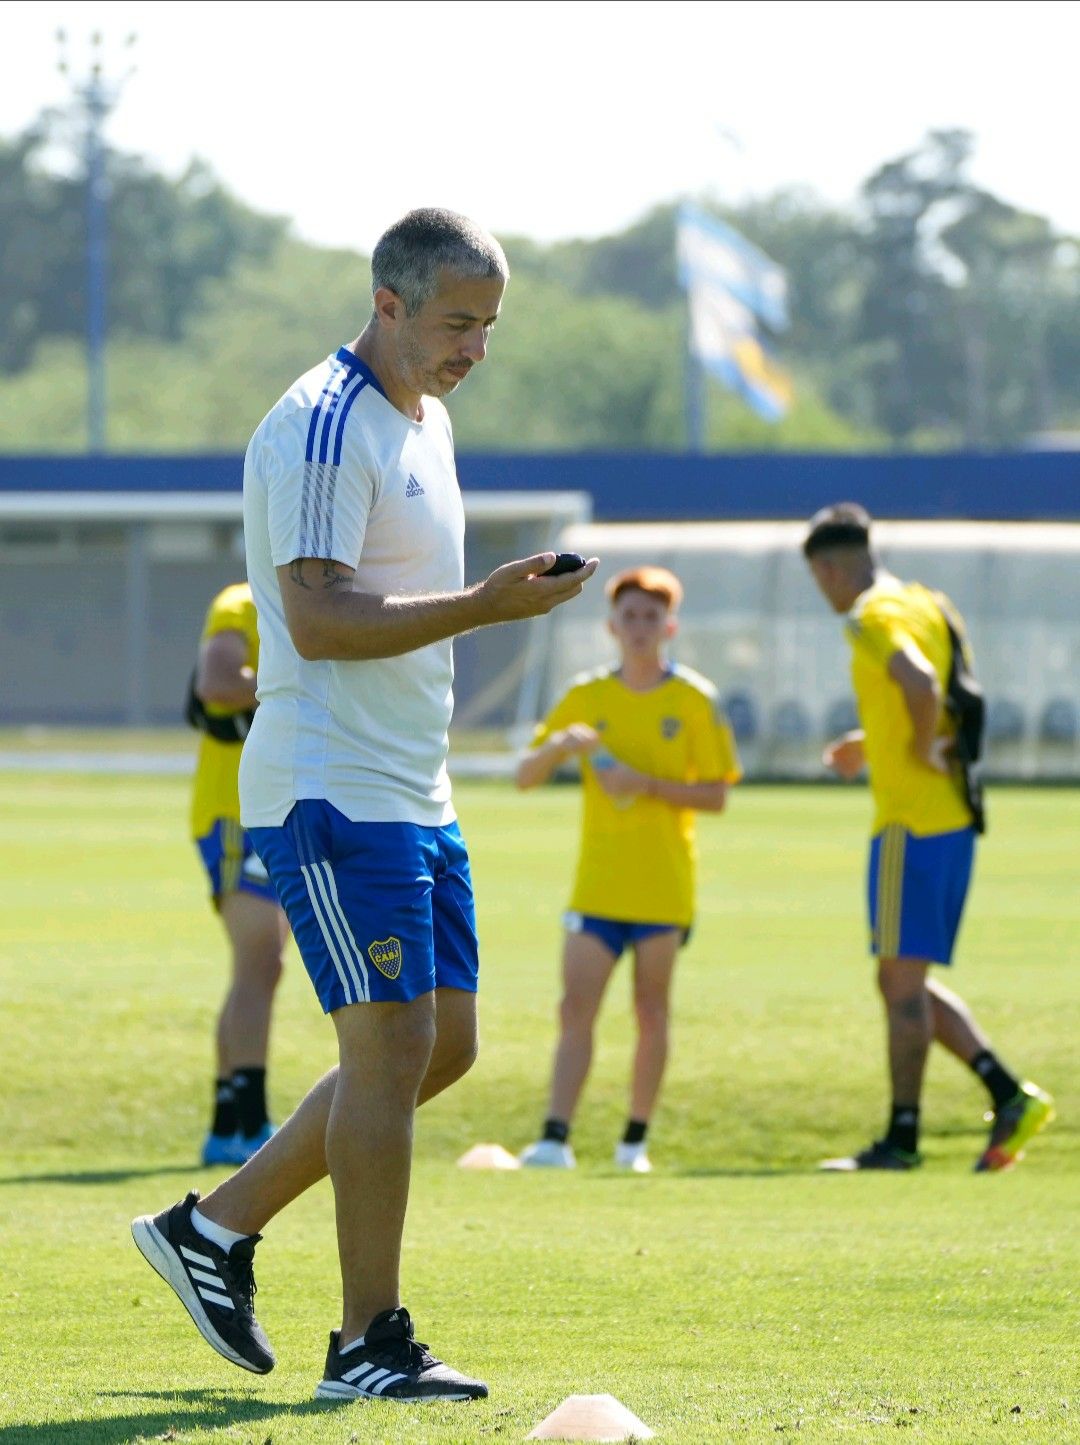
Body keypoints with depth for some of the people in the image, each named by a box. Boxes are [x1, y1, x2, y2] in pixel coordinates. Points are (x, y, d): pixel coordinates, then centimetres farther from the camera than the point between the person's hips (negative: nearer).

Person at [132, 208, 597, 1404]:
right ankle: (368, 1345, -4)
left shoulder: (423, 419, 16)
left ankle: (218, 1226, 18)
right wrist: (484, 606, -25)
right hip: (333, 792, -10)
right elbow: (320, 618, -23)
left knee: (444, 1042, 9)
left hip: (411, 796, 10)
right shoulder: (323, 429, -15)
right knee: (392, 1044, -10)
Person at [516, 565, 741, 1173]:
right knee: (576, 1009, -8)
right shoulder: (586, 698, 7)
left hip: (664, 886, -1)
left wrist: (648, 785, -17)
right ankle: (555, 1140, -14)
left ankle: (636, 1140, 13)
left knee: (652, 1012, 4)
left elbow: (716, 795, -3)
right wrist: (560, 745, -15)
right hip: (597, 884, 2)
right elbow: (526, 777, 5)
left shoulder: (694, 701, 0)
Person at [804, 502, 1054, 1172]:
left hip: (912, 823, -9)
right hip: (955, 818, 9)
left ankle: (902, 1139, 1)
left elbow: (920, 683, -33)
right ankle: (1010, 1096, 5)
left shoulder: (875, 618, -13)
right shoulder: (929, 605, 16)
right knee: (907, 983, 14)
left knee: (902, 979, -3)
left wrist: (925, 748, -17)